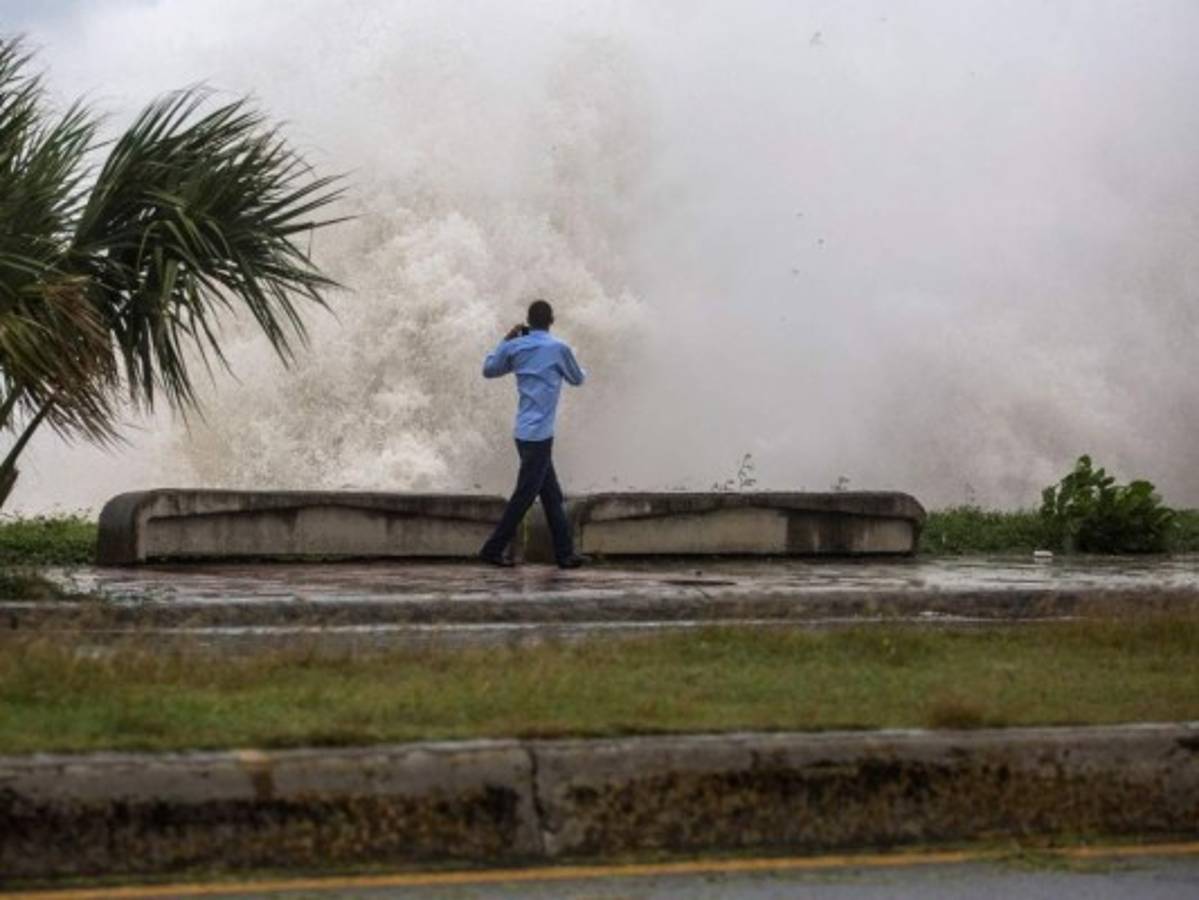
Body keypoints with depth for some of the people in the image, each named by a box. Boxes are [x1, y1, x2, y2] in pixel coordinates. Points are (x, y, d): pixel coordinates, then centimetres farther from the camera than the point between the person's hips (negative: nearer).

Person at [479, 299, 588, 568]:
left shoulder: (514, 347, 6)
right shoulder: (559, 348, -7)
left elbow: (488, 370, 21)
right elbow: (578, 379, 9)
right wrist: (569, 361, 30)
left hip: (525, 433, 7)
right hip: (539, 434, -7)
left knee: (552, 494, 11)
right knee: (524, 495, -1)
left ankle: (565, 552, 12)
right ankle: (493, 549, 1)